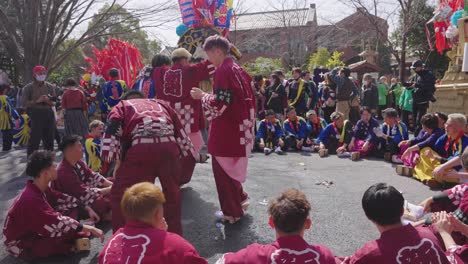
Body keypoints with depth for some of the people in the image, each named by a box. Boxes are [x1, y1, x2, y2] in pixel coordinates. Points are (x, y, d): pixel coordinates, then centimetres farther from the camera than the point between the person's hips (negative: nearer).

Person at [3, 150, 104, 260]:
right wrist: (89, 228, -33)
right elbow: (58, 222, -36)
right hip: (19, 245, -9)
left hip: (33, 230, 9)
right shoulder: (31, 199, -33)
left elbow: (63, 199, 2)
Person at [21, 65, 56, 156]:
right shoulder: (28, 87, 1)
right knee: (34, 139, -6)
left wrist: (48, 100, -11)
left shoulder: (49, 86, 11)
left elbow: (54, 102, 10)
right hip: (35, 115, -4)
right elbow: (24, 103, -6)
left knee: (49, 140, 10)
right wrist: (37, 101, -16)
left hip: (49, 115, 4)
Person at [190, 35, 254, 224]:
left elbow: (219, 103, -21)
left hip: (226, 130, -9)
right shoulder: (237, 69, 11)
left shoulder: (223, 70, -17)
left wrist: (202, 96, -4)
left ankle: (232, 212, 16)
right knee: (232, 166, 23)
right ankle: (240, 199, 33)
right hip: (240, 127, 9)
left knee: (222, 167, 5)